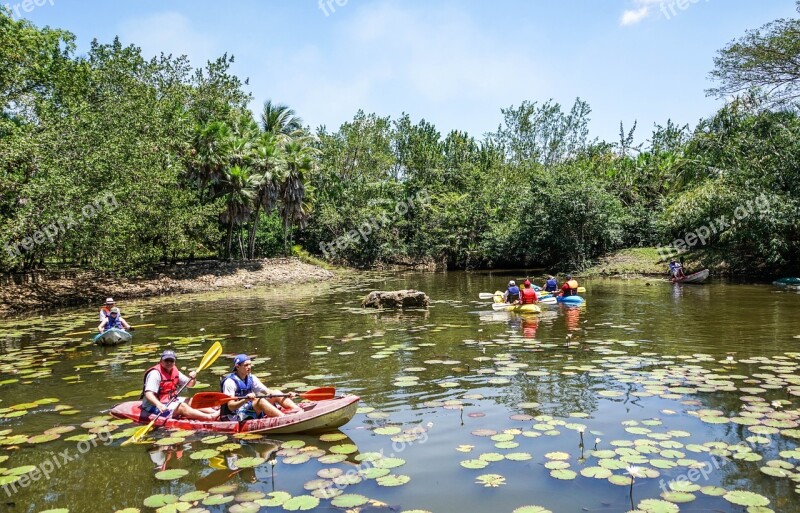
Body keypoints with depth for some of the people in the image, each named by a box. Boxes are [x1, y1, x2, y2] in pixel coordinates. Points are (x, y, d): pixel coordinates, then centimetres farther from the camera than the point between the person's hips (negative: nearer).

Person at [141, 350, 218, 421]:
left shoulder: (175, 371, 6)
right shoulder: (155, 373, -19)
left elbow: (190, 384, 12)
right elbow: (148, 394, -30)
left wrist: (192, 378, -12)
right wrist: (159, 405, -47)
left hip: (170, 401, 9)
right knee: (182, 406, -25)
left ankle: (214, 412, -19)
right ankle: (210, 417, -39)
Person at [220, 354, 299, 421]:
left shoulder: (251, 378, 9)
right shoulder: (230, 382, -12)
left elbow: (268, 392, 6)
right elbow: (231, 407, -19)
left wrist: (286, 395, -10)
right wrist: (245, 400, -37)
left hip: (252, 410, 8)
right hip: (236, 417, -7)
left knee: (276, 393, -7)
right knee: (259, 400, -33)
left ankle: (298, 411, -24)